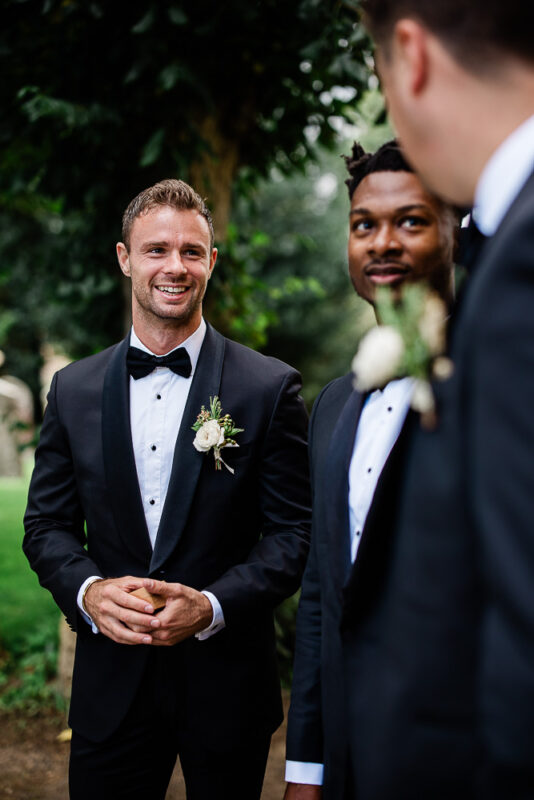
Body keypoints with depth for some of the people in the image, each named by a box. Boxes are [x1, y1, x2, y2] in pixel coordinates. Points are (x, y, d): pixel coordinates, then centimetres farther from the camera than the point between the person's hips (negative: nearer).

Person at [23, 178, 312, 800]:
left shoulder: (270, 387, -5)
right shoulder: (73, 390, 4)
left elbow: (294, 531, -5)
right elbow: (47, 523, 6)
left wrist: (211, 606, -19)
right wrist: (89, 591, -14)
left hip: (227, 683, -1)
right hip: (110, 683, 2)